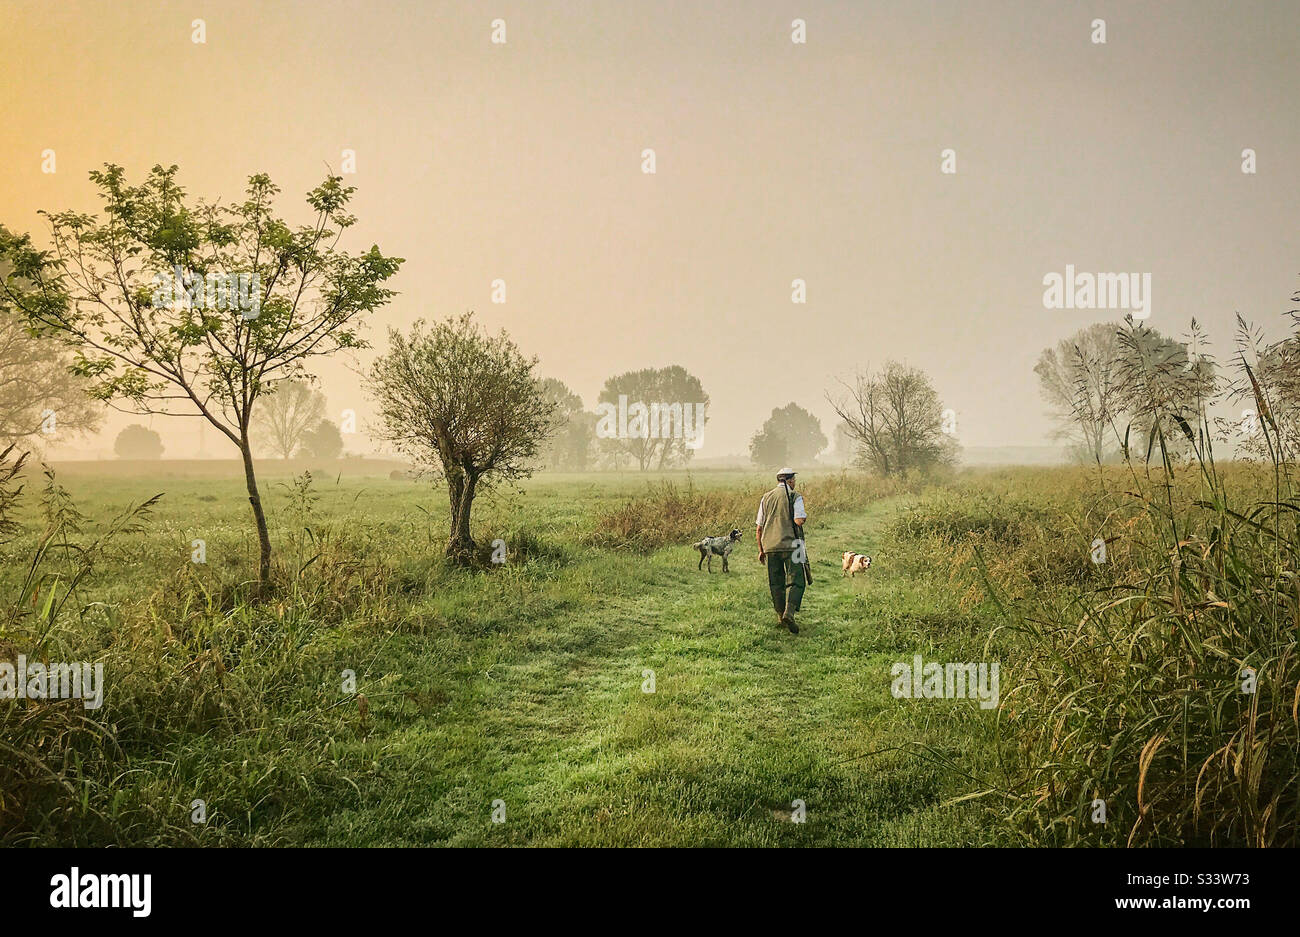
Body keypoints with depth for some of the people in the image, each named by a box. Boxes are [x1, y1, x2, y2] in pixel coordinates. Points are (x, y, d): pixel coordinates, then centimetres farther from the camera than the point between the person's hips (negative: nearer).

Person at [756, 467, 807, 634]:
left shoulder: (766, 498, 13)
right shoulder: (795, 496, -2)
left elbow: (759, 528, 13)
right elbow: (799, 520, -16)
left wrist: (761, 550, 19)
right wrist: (804, 516, 7)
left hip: (770, 545, 5)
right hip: (790, 544, -5)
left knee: (776, 583, 13)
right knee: (795, 581, -3)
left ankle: (781, 614, 19)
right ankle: (789, 613, -20)